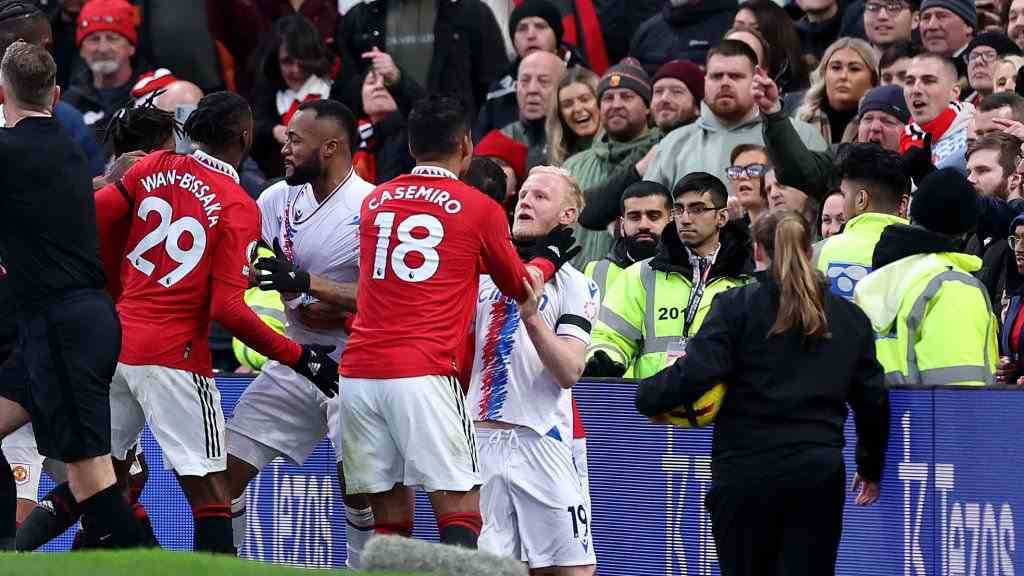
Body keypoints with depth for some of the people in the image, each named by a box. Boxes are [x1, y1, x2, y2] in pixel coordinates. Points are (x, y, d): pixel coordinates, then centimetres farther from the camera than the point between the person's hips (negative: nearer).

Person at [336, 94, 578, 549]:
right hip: (425, 375, -5)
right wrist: (549, 258, 37)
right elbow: (519, 287, 18)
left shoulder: (374, 202, 15)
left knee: (389, 524, 9)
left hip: (358, 373, 5)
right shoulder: (480, 209, 3)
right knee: (460, 516, -3)